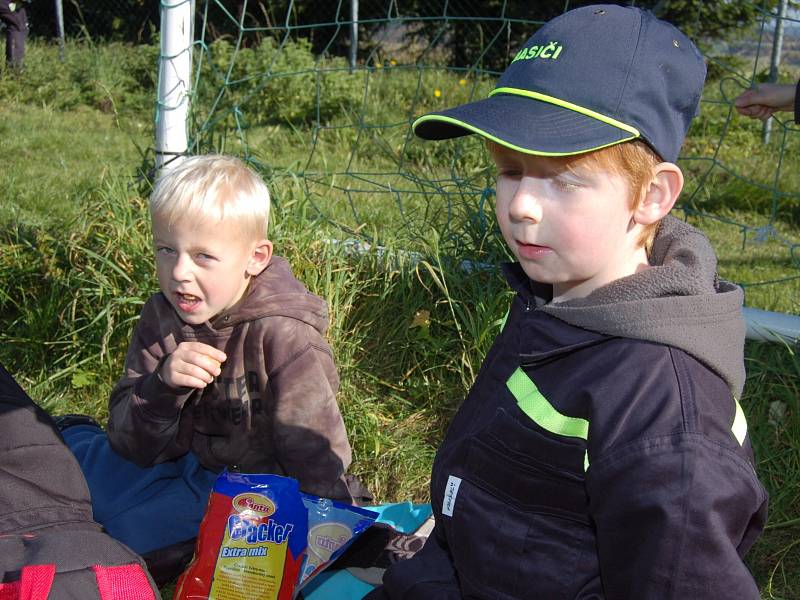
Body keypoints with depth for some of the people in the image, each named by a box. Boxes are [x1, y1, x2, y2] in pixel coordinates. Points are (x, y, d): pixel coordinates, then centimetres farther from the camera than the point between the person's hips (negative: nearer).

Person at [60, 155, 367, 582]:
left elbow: (315, 457, -18)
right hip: (183, 465, 6)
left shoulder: (284, 334, -23)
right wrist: (162, 385, -27)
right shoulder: (160, 319, -5)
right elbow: (133, 445, -9)